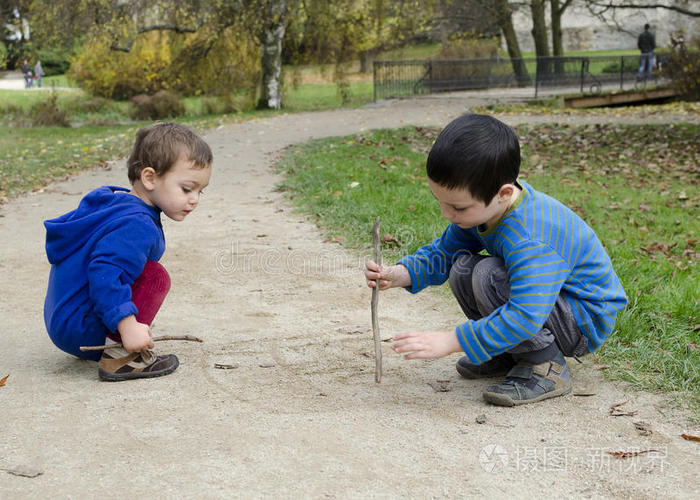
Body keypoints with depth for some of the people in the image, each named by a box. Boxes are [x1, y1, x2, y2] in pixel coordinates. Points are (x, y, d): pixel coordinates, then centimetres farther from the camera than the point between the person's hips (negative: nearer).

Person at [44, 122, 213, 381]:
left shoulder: (111, 203, 10)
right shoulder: (136, 226, -23)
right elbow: (104, 274, -35)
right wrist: (127, 326, -38)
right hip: (77, 328, -11)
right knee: (156, 277, -20)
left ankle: (104, 346, 17)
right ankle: (119, 357, -21)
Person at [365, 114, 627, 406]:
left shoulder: (529, 239, -36)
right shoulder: (484, 207, -8)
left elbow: (524, 317, -42)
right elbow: (442, 253, 4)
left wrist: (449, 342, -40)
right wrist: (399, 274, -16)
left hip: (588, 320, -9)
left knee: (489, 276, -29)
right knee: (463, 268, -7)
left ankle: (546, 368, -14)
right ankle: (512, 352, 7)